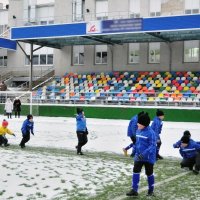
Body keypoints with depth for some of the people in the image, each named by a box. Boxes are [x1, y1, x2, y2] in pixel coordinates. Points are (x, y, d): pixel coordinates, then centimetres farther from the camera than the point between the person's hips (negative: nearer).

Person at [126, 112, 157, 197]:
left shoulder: (151, 133, -19)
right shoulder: (138, 131, 4)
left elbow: (152, 146, -22)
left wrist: (144, 154, -30)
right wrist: (136, 152, 21)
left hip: (148, 157, -5)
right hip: (138, 156, 5)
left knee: (149, 173, 10)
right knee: (136, 171, -7)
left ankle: (151, 190, 28)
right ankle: (134, 190, -3)